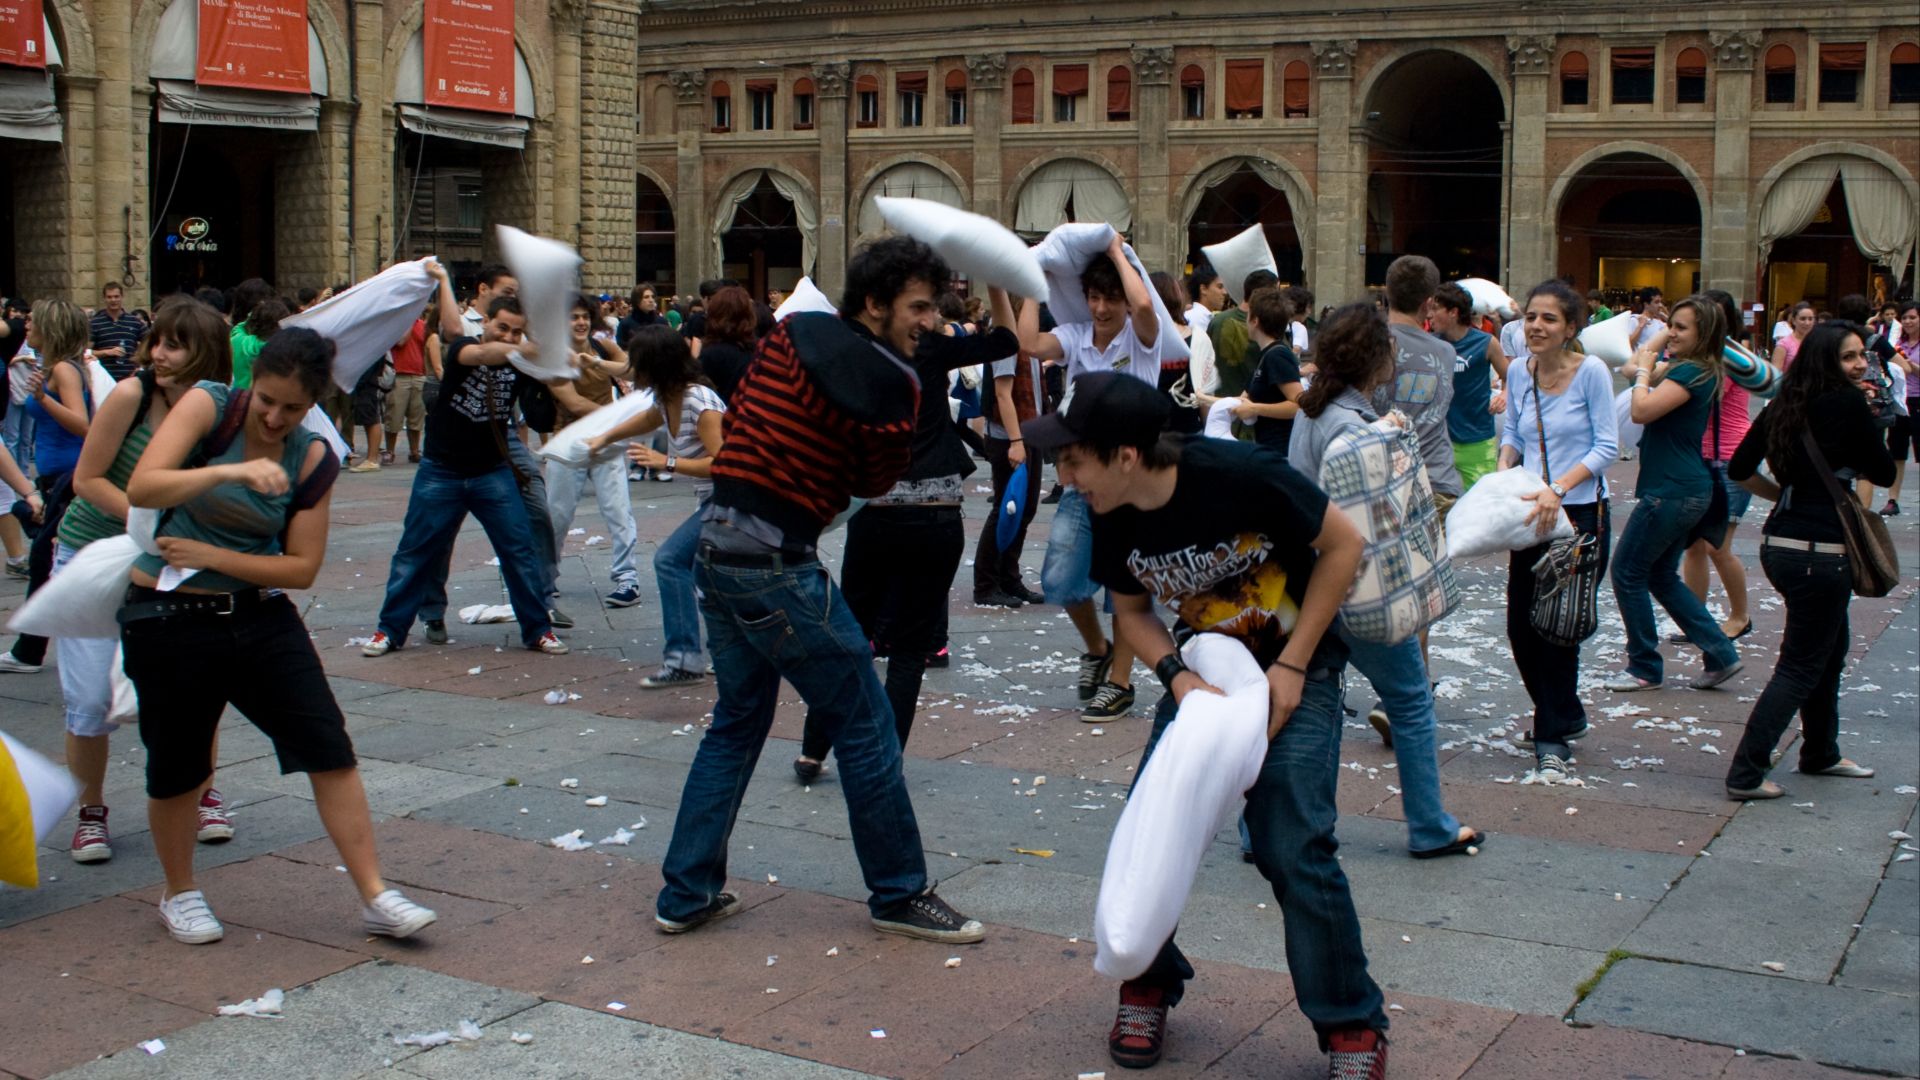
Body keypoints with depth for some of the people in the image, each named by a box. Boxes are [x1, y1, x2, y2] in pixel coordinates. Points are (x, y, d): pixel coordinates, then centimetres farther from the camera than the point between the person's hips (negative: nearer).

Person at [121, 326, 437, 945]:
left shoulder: (312, 459, -2)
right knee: (177, 766, 9)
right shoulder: (208, 406, -10)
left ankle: (375, 898, 1)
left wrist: (214, 556, -15)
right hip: (170, 618, -3)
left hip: (260, 615, 3)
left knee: (330, 749, -5)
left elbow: (302, 568, -4)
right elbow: (141, 488, -24)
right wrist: (230, 472, -37)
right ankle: (179, 893, 35)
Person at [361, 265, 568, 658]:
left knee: (520, 550, -3)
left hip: (493, 474, 2)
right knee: (415, 552, 5)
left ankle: (537, 629, 8)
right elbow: (484, 353, -30)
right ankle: (390, 629, 17)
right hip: (441, 473, -1)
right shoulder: (463, 347, -10)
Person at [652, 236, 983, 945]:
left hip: (716, 542, 8)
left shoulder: (788, 335, 9)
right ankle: (899, 894, 16)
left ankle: (686, 894, 22)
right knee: (864, 728, 5)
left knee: (736, 722, 20)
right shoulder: (891, 384, -12)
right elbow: (876, 482, 0)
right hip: (777, 561, -8)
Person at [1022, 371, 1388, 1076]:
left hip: (1297, 662, -5)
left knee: (1292, 847, -15)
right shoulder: (1115, 518, -13)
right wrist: (1177, 677, -17)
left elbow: (1343, 543, -18)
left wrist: (1291, 668, -18)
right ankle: (1149, 984, 21)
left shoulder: (1238, 475, -30)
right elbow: (1133, 610, 4)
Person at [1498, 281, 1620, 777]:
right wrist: (1504, 473, -5)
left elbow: (1607, 446, -11)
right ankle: (1564, 717, 32)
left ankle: (1554, 739, 14)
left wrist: (1559, 487, -22)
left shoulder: (1591, 371, -12)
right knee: (1520, 626, 9)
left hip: (1581, 514, -5)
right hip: (1531, 516, 5)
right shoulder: (1518, 371, 3)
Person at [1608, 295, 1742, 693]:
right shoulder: (1682, 367, 11)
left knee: (1628, 573, 0)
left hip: (1673, 492, -10)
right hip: (1686, 491, 10)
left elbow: (1642, 411, -26)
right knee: (1662, 577, 17)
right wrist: (1660, 335, 15)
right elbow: (1633, 367, 23)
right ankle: (1720, 654, 17)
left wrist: (1645, 370, -11)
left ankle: (1645, 669, 10)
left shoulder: (1692, 372, -18)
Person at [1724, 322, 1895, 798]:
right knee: (1800, 667, -1)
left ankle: (1820, 754, 38)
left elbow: (1739, 469, 11)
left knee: (1830, 648, 25)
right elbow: (1884, 472, -3)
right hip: (1820, 550, -8)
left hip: (1779, 542, 8)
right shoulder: (1848, 404, -14)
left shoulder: (1784, 404, 6)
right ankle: (1746, 774, -3)